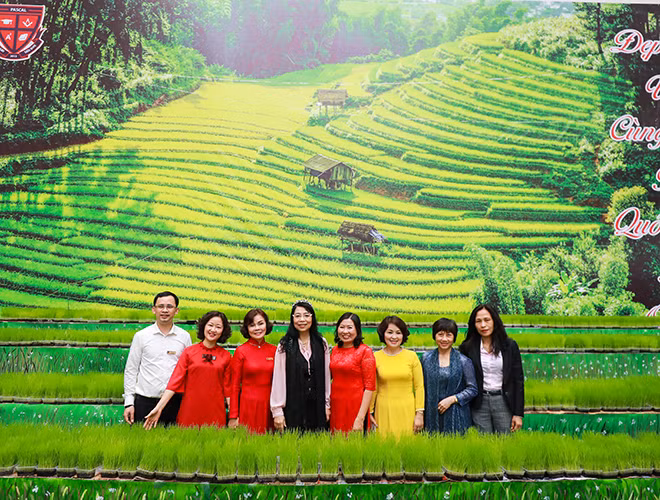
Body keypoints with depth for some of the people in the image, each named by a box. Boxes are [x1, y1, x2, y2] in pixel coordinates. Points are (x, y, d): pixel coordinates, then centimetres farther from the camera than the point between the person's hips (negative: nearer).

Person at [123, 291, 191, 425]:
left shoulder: (184, 336, 5)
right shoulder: (141, 336, 3)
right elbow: (130, 370, 6)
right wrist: (129, 402, 0)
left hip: (174, 403, 1)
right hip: (145, 401, 0)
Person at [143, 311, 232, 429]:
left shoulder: (226, 356, 3)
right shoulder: (189, 352, 1)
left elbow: (227, 388, 5)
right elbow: (175, 381, -3)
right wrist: (158, 408, -12)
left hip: (216, 414, 1)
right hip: (190, 410, 0)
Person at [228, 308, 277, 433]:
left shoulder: (274, 350, 4)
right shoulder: (241, 351, -4)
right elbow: (234, 385, -2)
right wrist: (233, 416, -4)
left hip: (269, 405, 3)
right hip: (248, 405, -2)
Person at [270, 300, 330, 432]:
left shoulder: (321, 344, 4)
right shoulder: (285, 346, -3)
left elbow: (326, 375, 7)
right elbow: (278, 378, -5)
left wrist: (327, 405, 6)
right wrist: (277, 411, -7)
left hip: (317, 407, 2)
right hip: (293, 407, -2)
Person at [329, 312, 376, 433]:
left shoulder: (365, 351, -9)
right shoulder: (335, 350, 8)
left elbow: (369, 387, -12)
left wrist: (360, 418, -16)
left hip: (355, 407, -5)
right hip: (336, 406, 5)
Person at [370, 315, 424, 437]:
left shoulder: (412, 356, 0)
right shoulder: (375, 357, 1)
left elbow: (419, 386, 3)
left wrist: (419, 414, -2)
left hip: (407, 411, 0)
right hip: (384, 411, 0)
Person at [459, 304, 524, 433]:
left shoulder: (510, 345, 0)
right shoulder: (468, 347, 0)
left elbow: (518, 380, 1)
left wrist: (518, 413, -3)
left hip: (504, 401, 0)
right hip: (479, 403, 0)